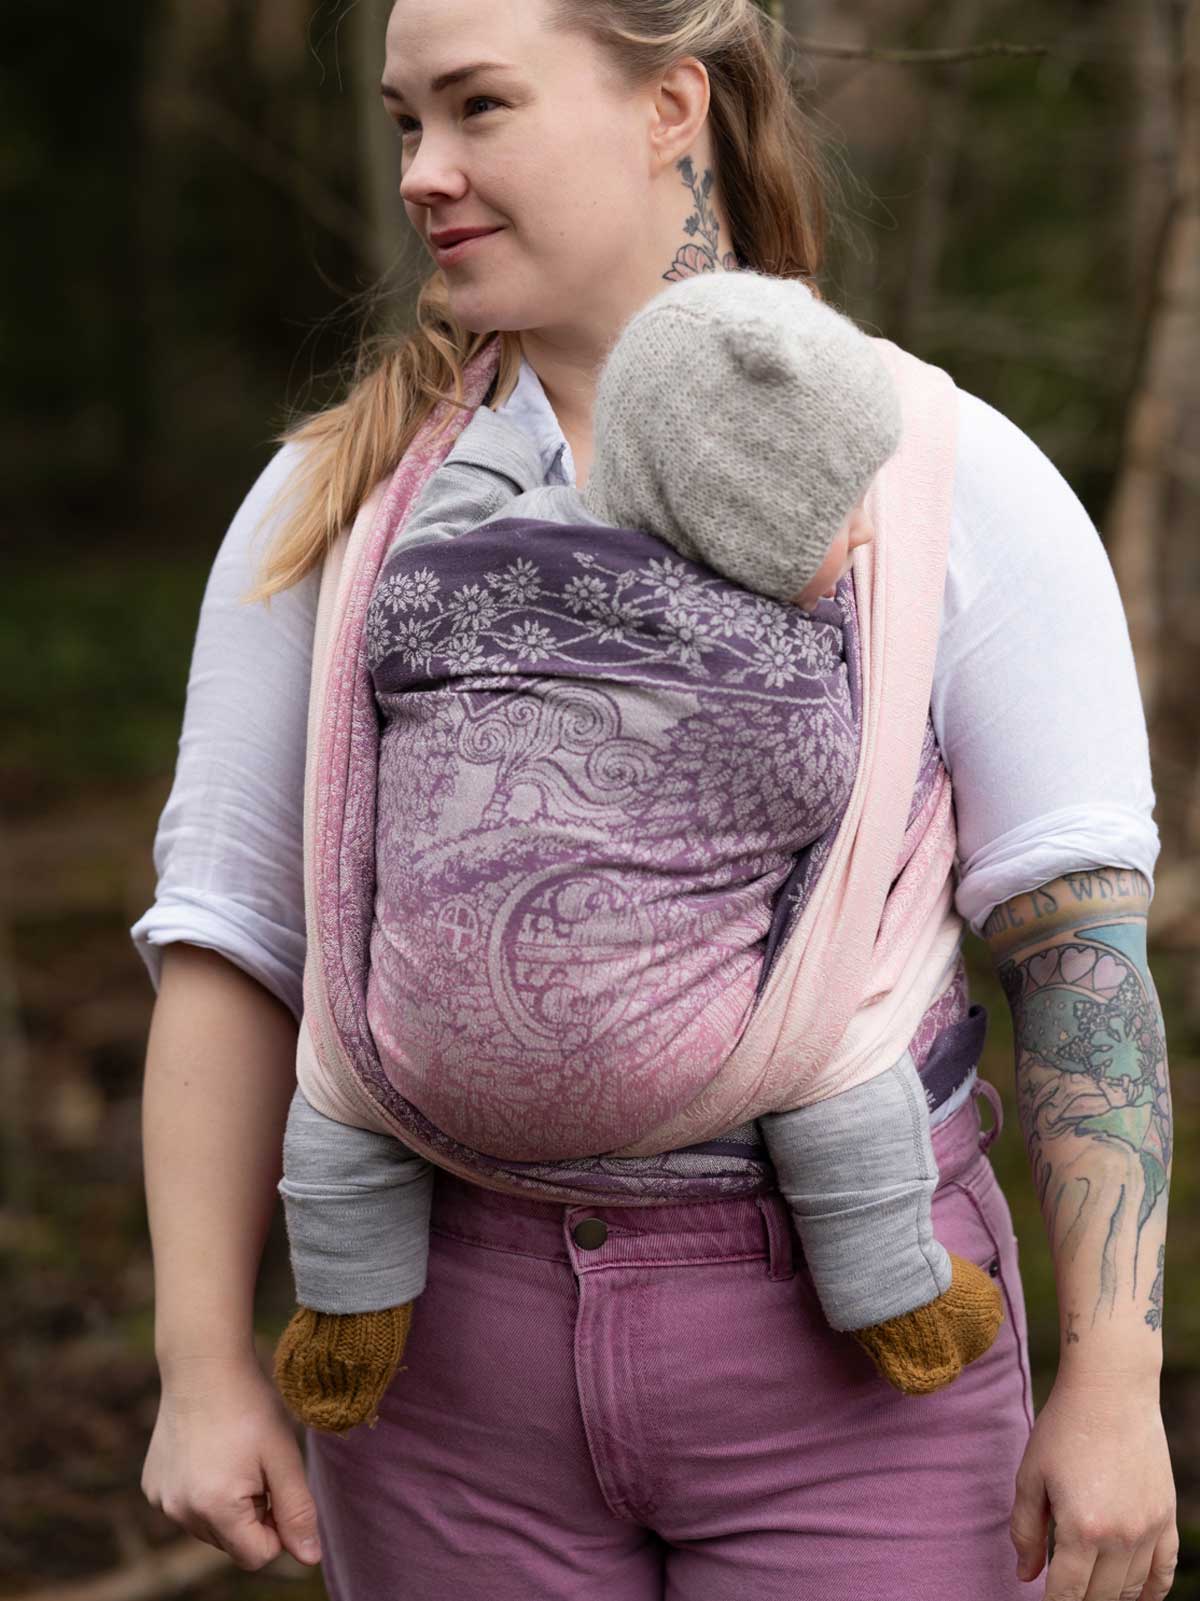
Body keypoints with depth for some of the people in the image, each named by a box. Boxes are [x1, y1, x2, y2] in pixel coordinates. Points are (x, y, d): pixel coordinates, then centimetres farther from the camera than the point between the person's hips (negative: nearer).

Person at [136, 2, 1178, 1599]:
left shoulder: (952, 481, -5)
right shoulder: (331, 502, 1)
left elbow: (1083, 940, -7)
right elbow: (227, 943, 1)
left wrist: (1115, 1385, -10)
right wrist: (204, 1366, -3)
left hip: (849, 1346, -2)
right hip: (454, 1342, 2)